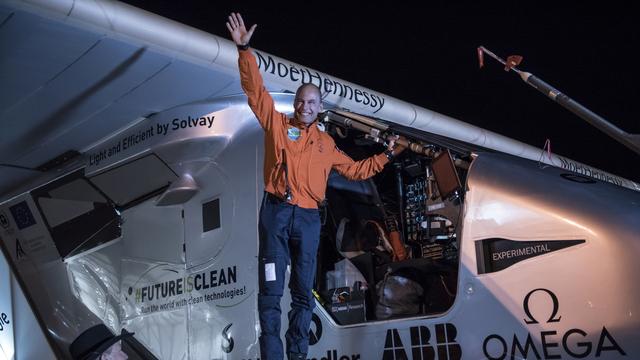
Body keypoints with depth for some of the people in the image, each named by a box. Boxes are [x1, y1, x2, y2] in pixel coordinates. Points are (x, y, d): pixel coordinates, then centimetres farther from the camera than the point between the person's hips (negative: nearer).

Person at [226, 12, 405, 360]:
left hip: (308, 218, 3)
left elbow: (355, 169, 27)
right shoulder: (277, 123, 9)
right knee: (271, 291, -5)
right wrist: (245, 49, -8)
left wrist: (386, 155, 22)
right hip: (276, 213, -3)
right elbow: (255, 90, 1)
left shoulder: (326, 143, 19)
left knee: (303, 294, 7)